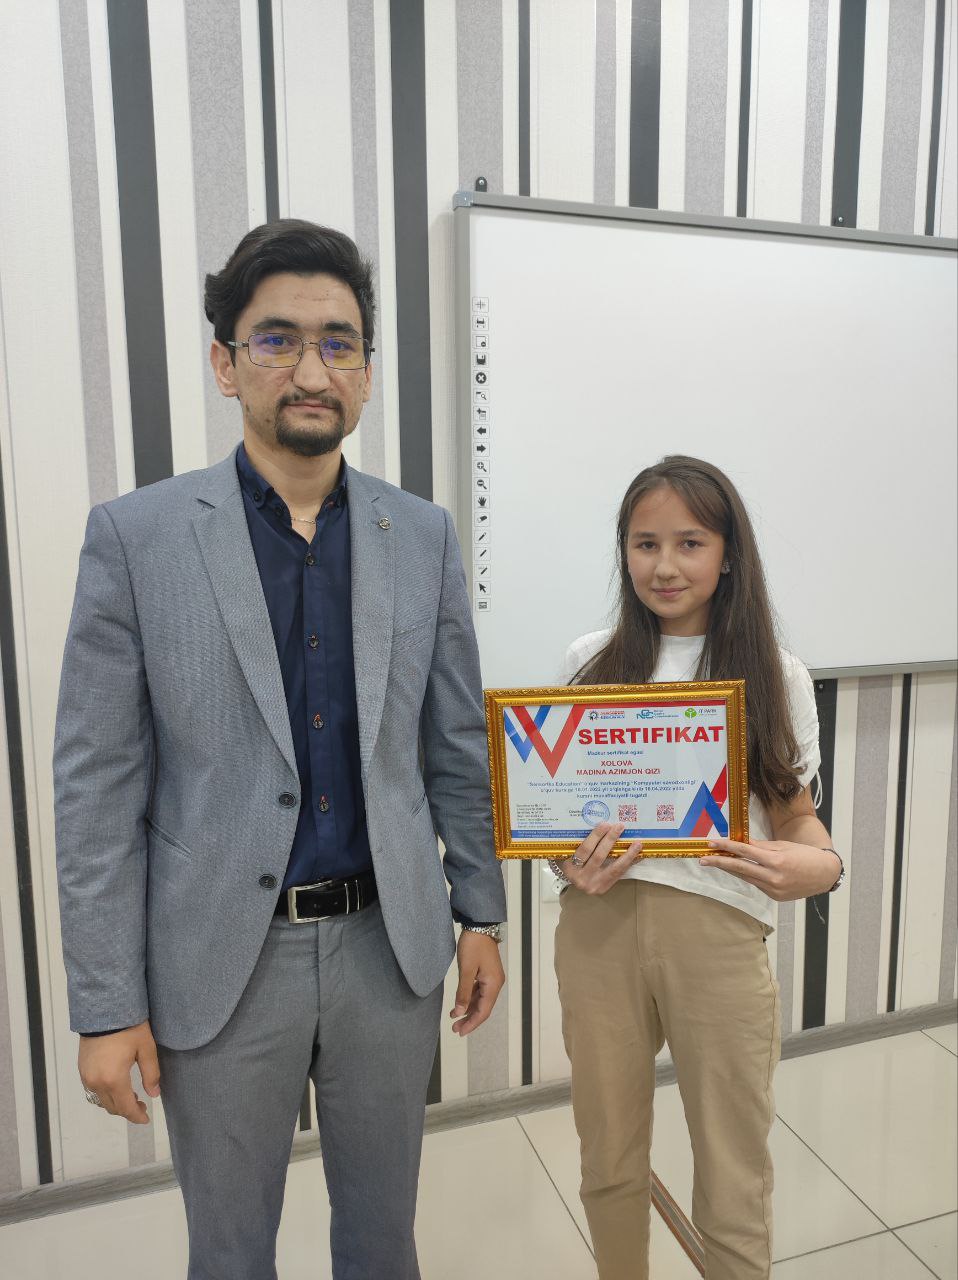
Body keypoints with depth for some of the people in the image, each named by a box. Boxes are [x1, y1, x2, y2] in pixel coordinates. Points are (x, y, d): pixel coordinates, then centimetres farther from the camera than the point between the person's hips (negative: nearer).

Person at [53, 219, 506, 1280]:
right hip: (220, 961, -1)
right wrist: (105, 1005, -6)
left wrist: (479, 911, 6)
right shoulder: (135, 536, -8)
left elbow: (456, 744, 4)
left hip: (390, 946, 2)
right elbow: (98, 786, -7)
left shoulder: (423, 535, -1)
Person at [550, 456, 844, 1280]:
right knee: (609, 1163, 20)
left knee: (734, 1186, 12)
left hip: (719, 931, -1)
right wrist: (570, 864, -11)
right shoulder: (591, 663, 4)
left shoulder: (775, 676, 1)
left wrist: (821, 864, -16)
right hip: (600, 926, 2)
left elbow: (794, 812, 5)